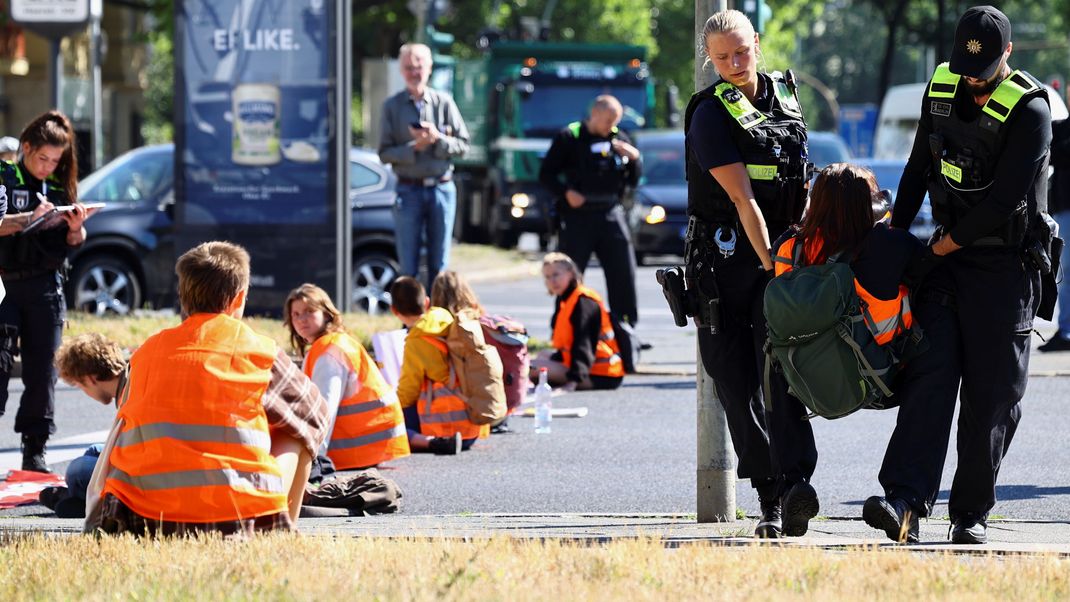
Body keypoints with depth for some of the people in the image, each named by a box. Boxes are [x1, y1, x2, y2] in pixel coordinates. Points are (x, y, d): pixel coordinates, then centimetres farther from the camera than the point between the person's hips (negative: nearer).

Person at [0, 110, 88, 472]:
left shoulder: (61, 185, 11)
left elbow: (72, 244, 13)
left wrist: (76, 228, -8)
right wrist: (29, 219, -25)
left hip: (45, 287, 3)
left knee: (42, 370, 2)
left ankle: (35, 452, 7)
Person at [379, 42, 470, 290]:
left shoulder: (444, 102, 4)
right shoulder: (393, 106, 2)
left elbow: (462, 146, 4)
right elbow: (385, 153, -1)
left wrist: (438, 139, -13)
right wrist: (414, 147, -15)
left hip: (441, 188, 1)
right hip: (409, 190, -1)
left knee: (439, 264, 6)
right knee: (408, 265, 0)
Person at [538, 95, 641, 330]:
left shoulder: (619, 139, 11)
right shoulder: (569, 138, -2)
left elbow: (632, 181, 13)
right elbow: (546, 174, 0)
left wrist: (634, 158, -5)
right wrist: (565, 192, -15)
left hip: (611, 214, 4)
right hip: (577, 215, -4)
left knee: (623, 275, -1)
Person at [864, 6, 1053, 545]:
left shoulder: (1030, 111, -14)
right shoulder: (941, 88, 6)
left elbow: (1005, 200, -19)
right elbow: (920, 169, 16)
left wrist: (945, 245, -13)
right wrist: (894, 236, 13)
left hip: (1004, 266, -5)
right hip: (946, 254, 5)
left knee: (990, 397, -2)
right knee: (927, 376, -10)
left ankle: (971, 513, 7)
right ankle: (905, 503, -22)